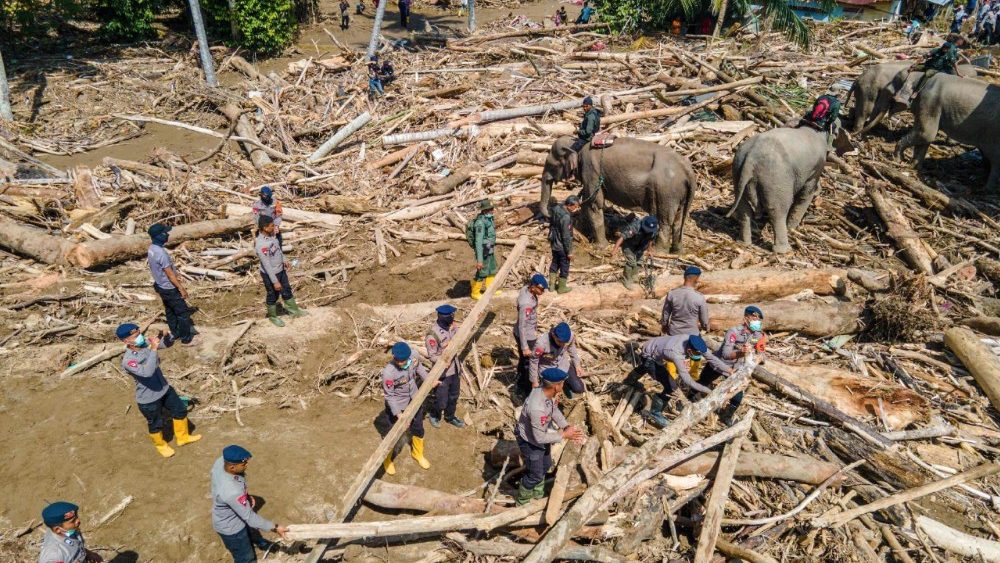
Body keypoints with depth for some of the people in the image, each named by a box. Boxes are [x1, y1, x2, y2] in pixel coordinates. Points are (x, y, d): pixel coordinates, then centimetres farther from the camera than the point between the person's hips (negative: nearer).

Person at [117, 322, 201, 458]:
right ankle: (160, 445, 49)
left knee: (181, 410, 22)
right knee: (156, 424, 19)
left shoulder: (146, 342, -12)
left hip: (164, 389, 7)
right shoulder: (128, 361, -32)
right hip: (148, 399, -7)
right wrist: (153, 349, -46)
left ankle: (183, 437, 47)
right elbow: (147, 372, -47)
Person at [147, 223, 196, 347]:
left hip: (160, 286, 9)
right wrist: (181, 288, -17)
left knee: (170, 311, 23)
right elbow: (169, 273, -25)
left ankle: (175, 334, 38)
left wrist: (176, 276, 22)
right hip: (169, 288, -9)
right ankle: (186, 339, 12)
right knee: (183, 312, 3)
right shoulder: (161, 253, -31)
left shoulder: (151, 249, 0)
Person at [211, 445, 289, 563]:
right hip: (230, 527, -8)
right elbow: (250, 517, -33)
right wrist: (274, 527, -22)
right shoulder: (232, 492, -46)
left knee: (250, 529, 37)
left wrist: (246, 496, -3)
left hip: (236, 512, 8)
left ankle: (260, 543, 68)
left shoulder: (221, 461, -25)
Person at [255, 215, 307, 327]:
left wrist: (284, 260, 19)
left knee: (287, 290, 22)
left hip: (280, 270, 8)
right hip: (270, 274, -8)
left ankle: (294, 310, 41)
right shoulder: (260, 244, -33)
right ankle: (272, 316, 37)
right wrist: (275, 281, -24)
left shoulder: (271, 235, -9)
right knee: (273, 296, 14)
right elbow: (267, 265, -29)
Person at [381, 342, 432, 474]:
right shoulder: (388, 372, -35)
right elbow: (389, 396, -26)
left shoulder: (414, 358, -21)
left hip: (414, 401, 5)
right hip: (397, 406, -5)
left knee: (418, 430, 23)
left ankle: (417, 454, 50)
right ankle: (387, 460, 43)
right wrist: (398, 414, -28)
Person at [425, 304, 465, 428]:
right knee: (441, 400, 8)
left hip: (455, 368, 7)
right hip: (442, 372, -6)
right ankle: (434, 415, 38)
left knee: (454, 396, 22)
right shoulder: (433, 334, -26)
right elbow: (431, 355, -21)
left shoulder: (453, 325, -6)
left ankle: (450, 417, 45)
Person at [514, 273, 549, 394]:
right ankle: (527, 391, 29)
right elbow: (522, 326, -28)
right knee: (528, 364, 10)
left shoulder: (526, 289, -7)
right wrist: (525, 347, -22)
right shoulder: (526, 303, -35)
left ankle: (521, 386, 46)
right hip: (527, 337, -9)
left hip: (530, 333, 9)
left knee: (523, 360, 26)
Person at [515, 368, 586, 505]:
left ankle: (538, 495, 53)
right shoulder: (537, 408, -44)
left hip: (541, 435, 8)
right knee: (536, 475, 10)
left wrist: (567, 426, -12)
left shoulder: (546, 391, -19)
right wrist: (564, 435, -24)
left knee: (546, 465, 27)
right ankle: (522, 502, 38)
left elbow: (555, 410, 0)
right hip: (530, 441, -8)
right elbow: (540, 437, -32)